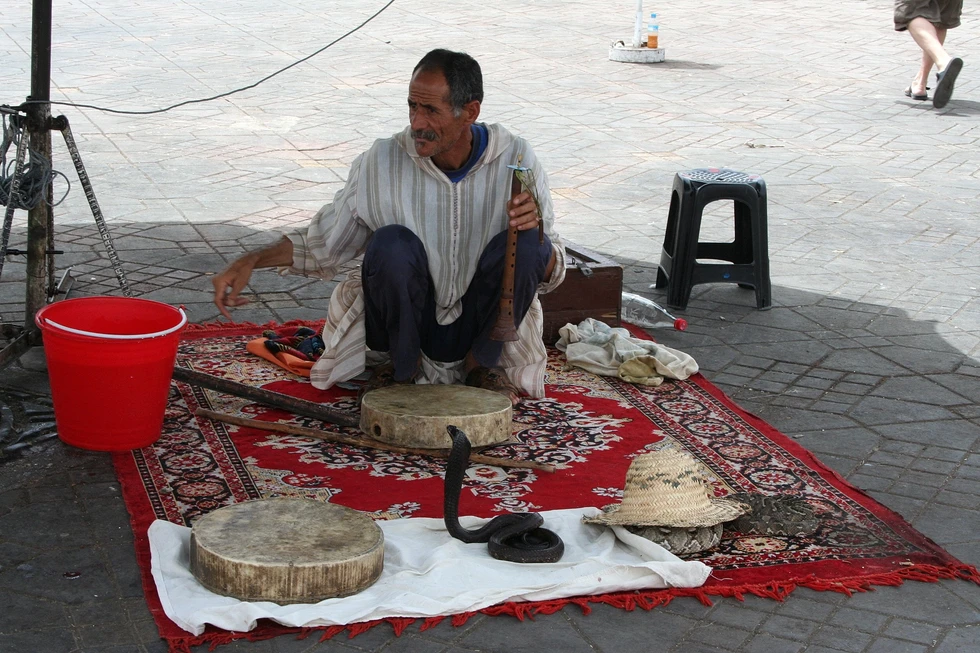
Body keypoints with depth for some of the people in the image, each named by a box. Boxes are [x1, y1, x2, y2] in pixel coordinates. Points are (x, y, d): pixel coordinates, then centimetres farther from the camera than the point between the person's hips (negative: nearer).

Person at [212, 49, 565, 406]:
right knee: (392, 243, -31)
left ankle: (481, 363, 0)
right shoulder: (382, 162, -12)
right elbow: (322, 243, 0)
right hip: (409, 326, -1)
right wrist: (251, 261, -14)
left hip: (481, 330, 1)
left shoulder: (515, 160, -11)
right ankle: (403, 365, -2)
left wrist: (533, 228, -28)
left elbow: (550, 276, -6)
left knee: (524, 245, -27)